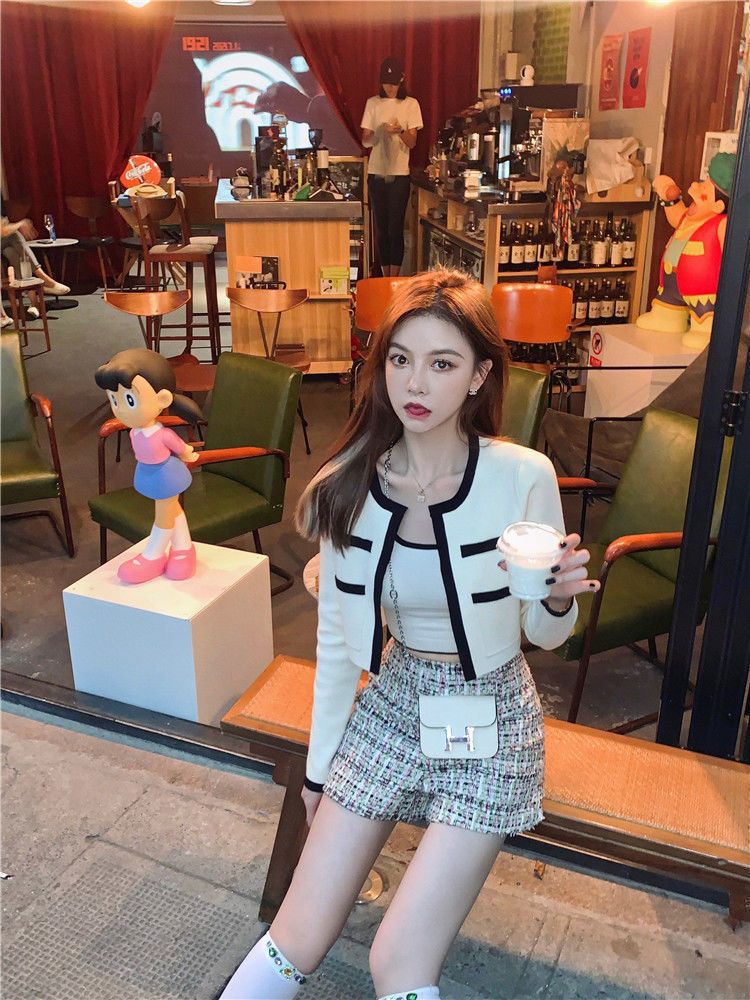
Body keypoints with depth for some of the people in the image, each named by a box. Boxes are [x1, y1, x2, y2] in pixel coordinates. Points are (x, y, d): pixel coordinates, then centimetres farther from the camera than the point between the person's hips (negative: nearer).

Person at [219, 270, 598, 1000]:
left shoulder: (523, 477, -18)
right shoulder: (349, 484, -10)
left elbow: (544, 635, -4)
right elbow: (336, 639, 1)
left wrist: (558, 597, -27)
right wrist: (320, 764, 8)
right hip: (390, 703, 3)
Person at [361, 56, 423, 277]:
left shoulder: (411, 104, 2)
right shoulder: (372, 103, 7)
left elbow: (412, 142, -3)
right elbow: (365, 141, 3)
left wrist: (400, 132, -24)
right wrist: (381, 133, -18)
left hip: (399, 174, -2)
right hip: (376, 173, 2)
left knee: (395, 228, -7)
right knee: (381, 228, 6)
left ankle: (394, 278, -3)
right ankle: (386, 277, 14)